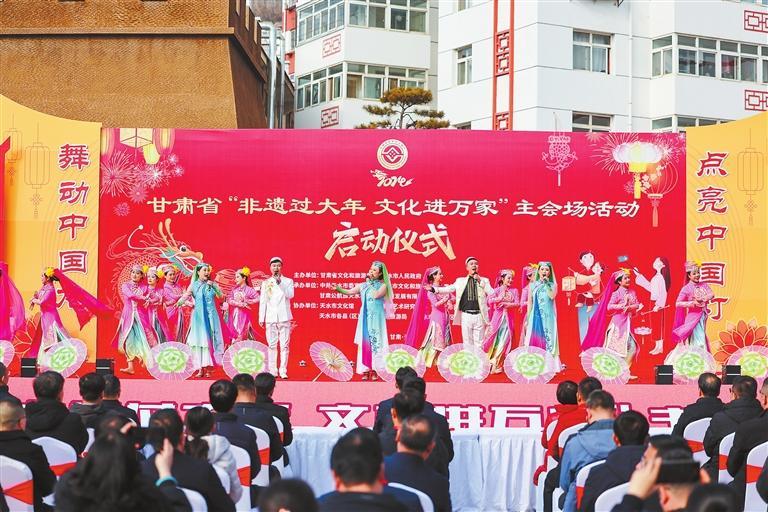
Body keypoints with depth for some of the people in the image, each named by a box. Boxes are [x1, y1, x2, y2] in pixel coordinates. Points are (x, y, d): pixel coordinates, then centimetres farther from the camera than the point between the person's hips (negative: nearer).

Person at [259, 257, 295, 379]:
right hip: (270, 318, 1)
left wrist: (280, 283, -17)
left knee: (284, 345, -5)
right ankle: (272, 371, 5)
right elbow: (263, 301, 11)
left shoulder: (288, 281, 7)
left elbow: (290, 295, -10)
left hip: (284, 318, -1)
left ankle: (283, 371, -3)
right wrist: (261, 318, 7)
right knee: (272, 345, 0)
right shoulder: (266, 283, 12)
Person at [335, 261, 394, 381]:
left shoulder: (383, 286, 1)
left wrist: (370, 284, -7)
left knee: (376, 342, -5)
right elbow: (349, 292, 3)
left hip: (377, 319, -3)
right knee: (364, 342, 0)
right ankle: (365, 370, 2)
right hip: (365, 318, 3)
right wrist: (338, 289, -13)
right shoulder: (363, 285, 10)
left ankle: (375, 370, -2)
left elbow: (375, 295, -17)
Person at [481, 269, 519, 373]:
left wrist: (506, 304, -14)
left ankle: (496, 364, 4)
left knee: (504, 340, -2)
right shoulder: (498, 290, 1)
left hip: (508, 318, 2)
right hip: (498, 316, -2)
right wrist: (500, 299, -20)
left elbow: (517, 303, -3)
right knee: (495, 339, -3)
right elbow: (489, 300, -11)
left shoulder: (514, 291, 8)